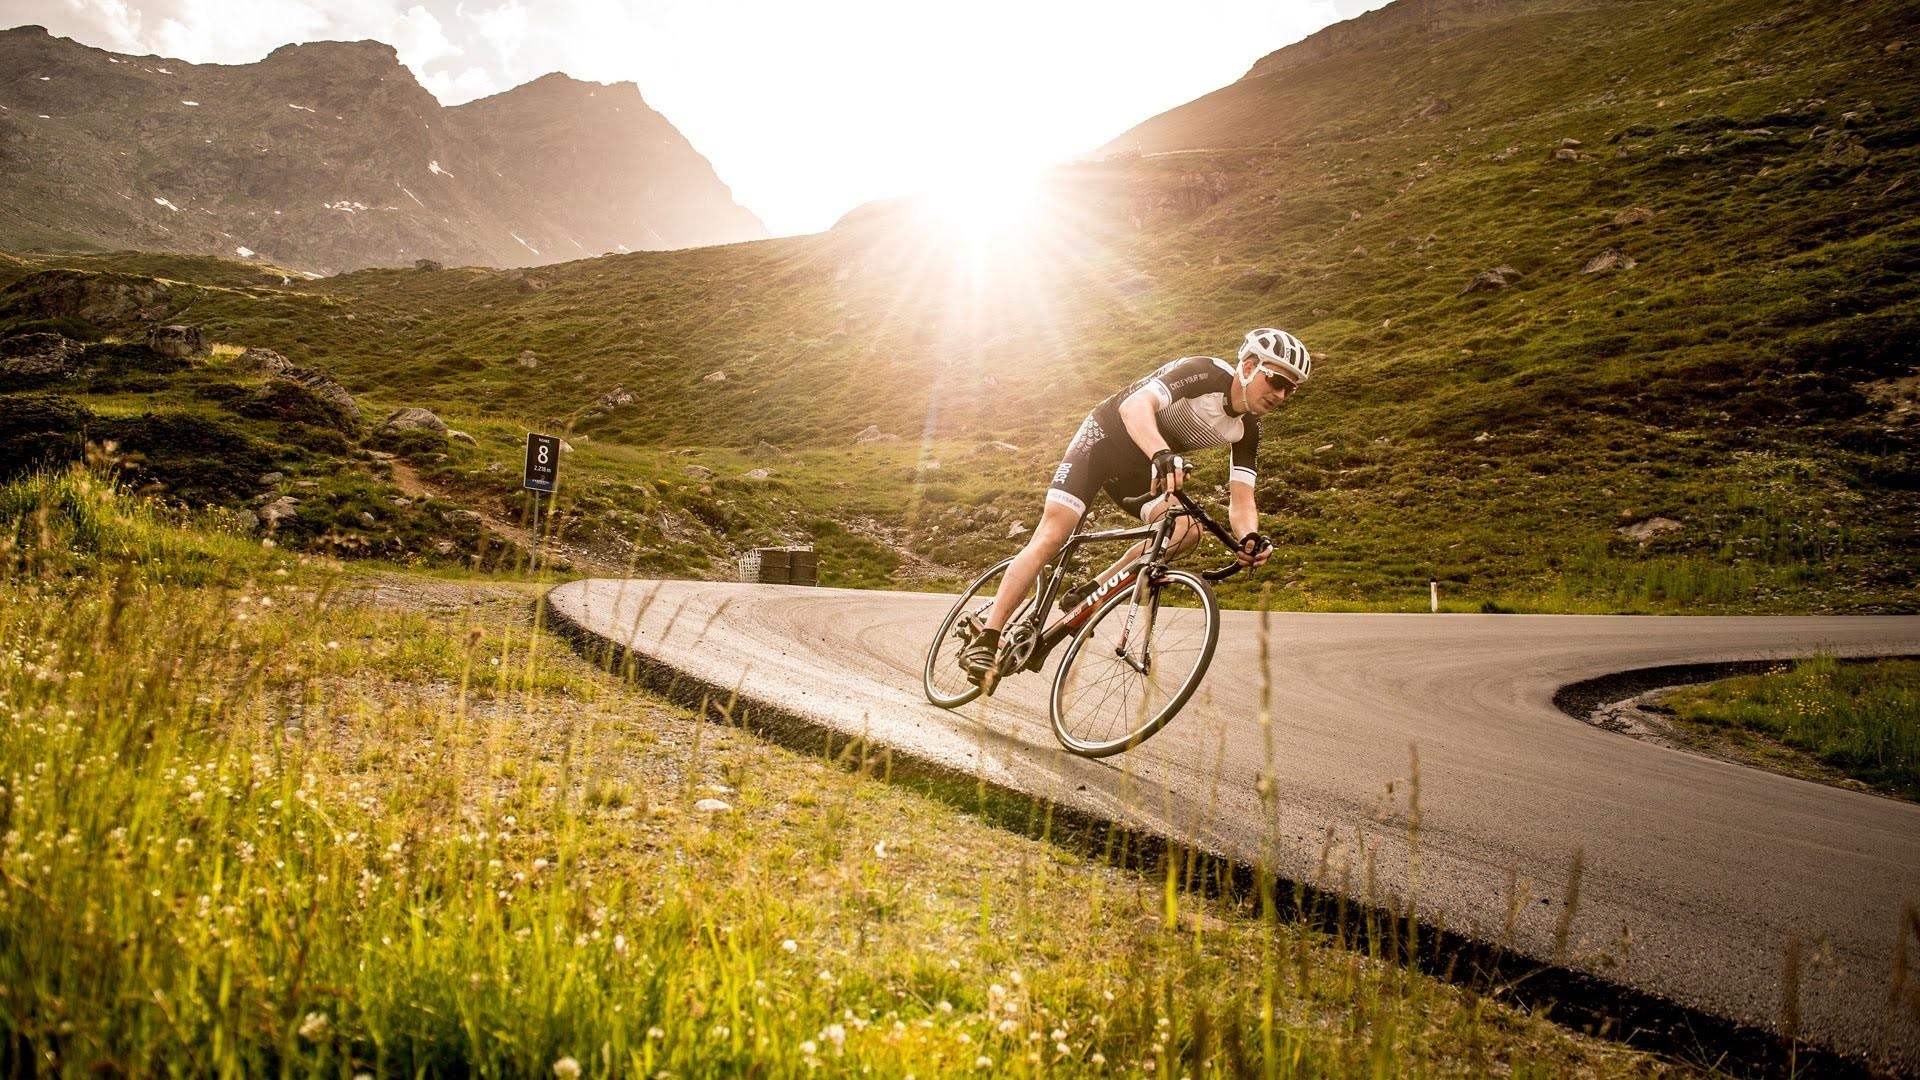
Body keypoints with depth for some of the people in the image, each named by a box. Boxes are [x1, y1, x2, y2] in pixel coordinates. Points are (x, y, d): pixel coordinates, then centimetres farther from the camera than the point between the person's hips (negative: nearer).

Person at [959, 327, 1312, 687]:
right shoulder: (1204, 373, -25)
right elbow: (1135, 405, -40)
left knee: (1187, 529, -18)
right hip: (1103, 438, -6)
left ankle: (1088, 595, -6)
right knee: (1052, 536, -18)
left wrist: (1249, 537, -35)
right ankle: (984, 642, -14)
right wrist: (1162, 454, -60)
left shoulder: (1246, 429, -5)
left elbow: (1240, 500, -12)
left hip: (1138, 466, 6)